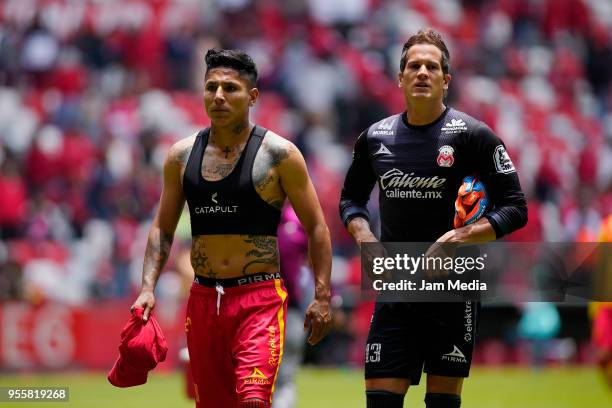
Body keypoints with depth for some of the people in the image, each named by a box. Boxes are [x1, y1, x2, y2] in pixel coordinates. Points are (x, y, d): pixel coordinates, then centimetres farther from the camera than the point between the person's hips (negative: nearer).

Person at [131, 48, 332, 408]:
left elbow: (316, 226, 0)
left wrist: (322, 297, -6)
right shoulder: (182, 156, 7)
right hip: (203, 298, 5)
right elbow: (163, 229, 15)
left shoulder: (279, 154, -4)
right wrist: (148, 287, 1)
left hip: (260, 299, -5)